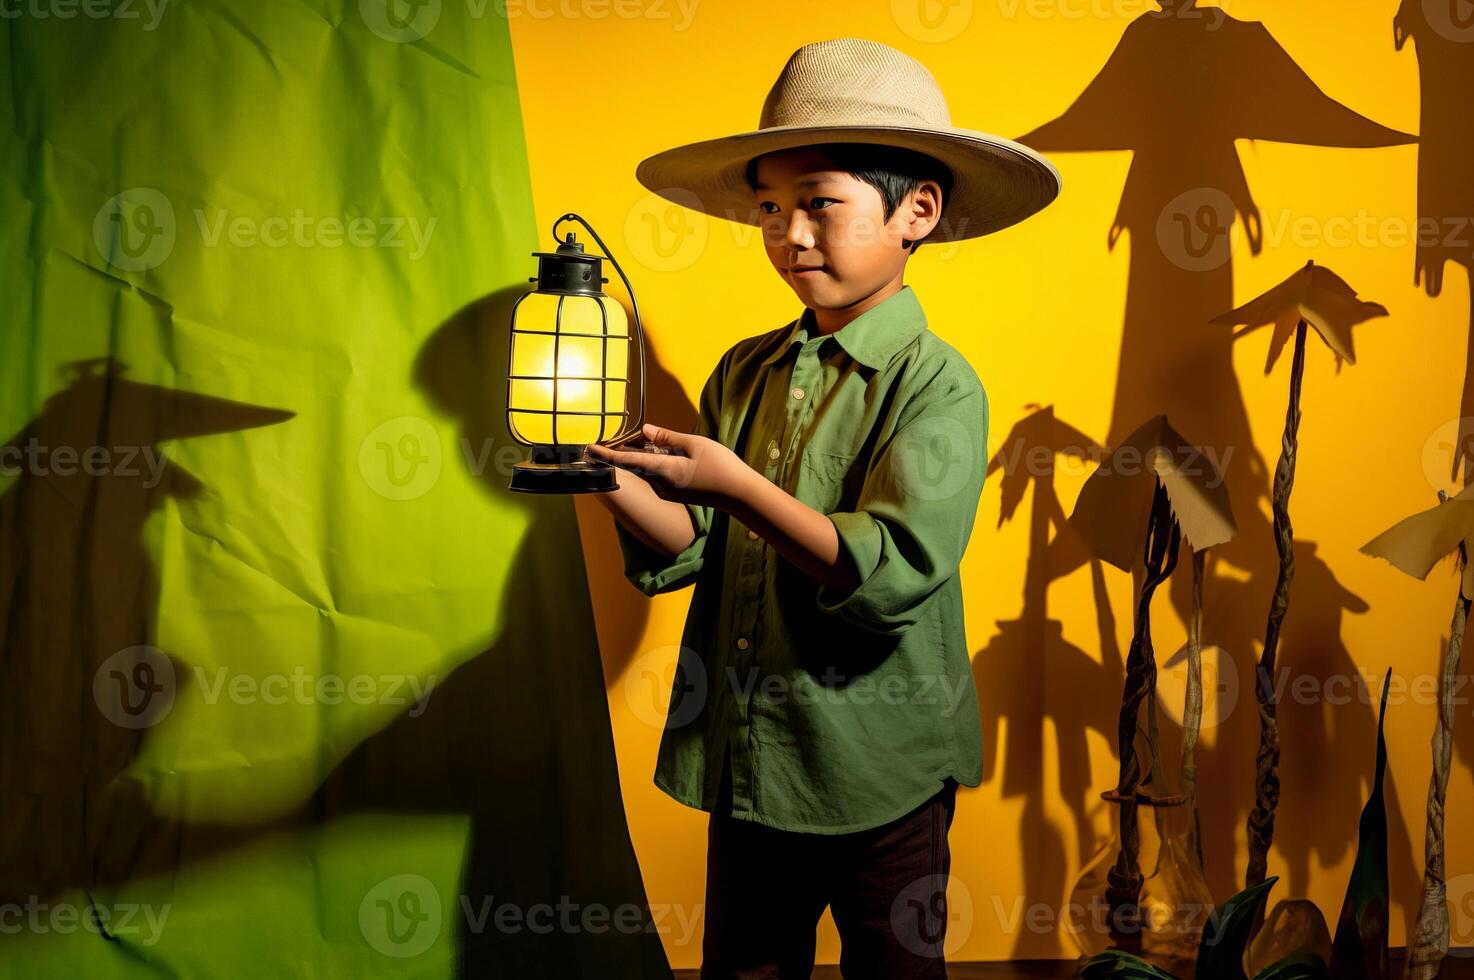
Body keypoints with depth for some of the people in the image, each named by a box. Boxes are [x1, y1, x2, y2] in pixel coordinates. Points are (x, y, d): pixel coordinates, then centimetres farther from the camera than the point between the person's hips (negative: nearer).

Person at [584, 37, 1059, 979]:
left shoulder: (939, 386, -13)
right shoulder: (746, 372, 4)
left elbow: (894, 573, -24)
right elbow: (689, 547, 1)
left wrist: (737, 487, -32)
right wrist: (613, 479, -19)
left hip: (878, 768, -5)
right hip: (745, 756, 5)